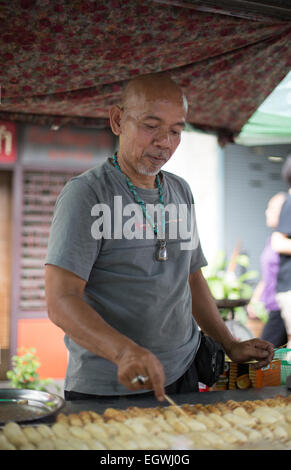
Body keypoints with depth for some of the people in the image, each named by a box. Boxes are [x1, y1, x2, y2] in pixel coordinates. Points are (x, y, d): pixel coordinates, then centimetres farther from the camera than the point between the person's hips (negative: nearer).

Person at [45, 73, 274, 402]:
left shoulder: (181, 192, 11)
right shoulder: (85, 194, -12)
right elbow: (61, 301, -21)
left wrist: (231, 346, 10)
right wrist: (124, 351, -37)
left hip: (181, 377, 6)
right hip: (105, 388, -6)